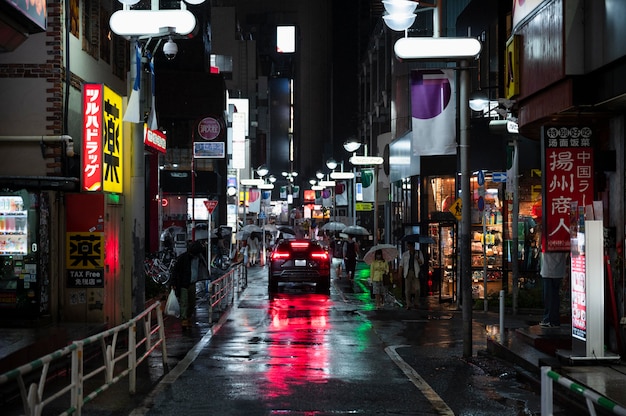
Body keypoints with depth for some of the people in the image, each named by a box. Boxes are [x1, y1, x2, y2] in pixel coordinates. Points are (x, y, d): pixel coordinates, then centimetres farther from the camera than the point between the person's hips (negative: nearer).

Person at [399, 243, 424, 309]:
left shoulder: (419, 253, 12)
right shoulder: (405, 254, 14)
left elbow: (422, 262, 8)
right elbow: (401, 264, 11)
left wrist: (417, 259, -13)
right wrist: (400, 273, 0)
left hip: (416, 273, -1)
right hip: (408, 273, 1)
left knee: (417, 289, -8)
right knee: (407, 289, -4)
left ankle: (416, 303, 5)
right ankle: (408, 304, -1)